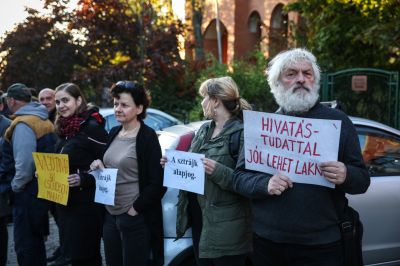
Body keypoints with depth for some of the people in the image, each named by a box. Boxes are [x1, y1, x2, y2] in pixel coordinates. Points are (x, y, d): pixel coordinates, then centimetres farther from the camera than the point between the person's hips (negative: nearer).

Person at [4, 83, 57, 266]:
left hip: (28, 192, -9)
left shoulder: (23, 124, -17)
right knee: (37, 239, 20)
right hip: (44, 188, 9)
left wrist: (16, 186, -10)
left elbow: (25, 163, -25)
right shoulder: (44, 120, 10)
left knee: (24, 244, -1)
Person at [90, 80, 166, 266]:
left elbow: (158, 183, -13)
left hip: (136, 219, -7)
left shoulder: (148, 137, -11)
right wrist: (100, 167, 2)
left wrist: (135, 209, -14)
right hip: (110, 215, 7)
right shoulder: (113, 133, 9)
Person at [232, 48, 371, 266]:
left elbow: (362, 180, 4)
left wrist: (345, 176, -19)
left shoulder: (338, 121, 3)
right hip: (268, 242, 2)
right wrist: (265, 184, -16)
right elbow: (239, 178, 5)